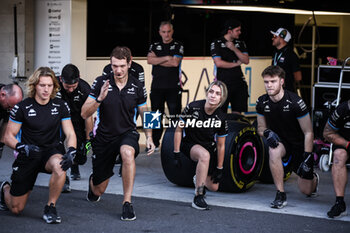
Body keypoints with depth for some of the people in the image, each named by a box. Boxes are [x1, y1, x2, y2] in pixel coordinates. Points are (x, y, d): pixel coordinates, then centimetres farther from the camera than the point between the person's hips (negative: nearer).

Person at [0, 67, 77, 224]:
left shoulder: (61, 106, -1)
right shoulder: (22, 108, -8)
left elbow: (70, 134, -1)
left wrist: (70, 152, -22)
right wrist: (23, 147, -25)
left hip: (52, 151, 1)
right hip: (28, 157, -1)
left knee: (59, 165, -39)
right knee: (16, 209, 2)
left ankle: (50, 208, -17)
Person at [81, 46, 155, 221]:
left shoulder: (137, 87, -4)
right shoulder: (101, 83, -9)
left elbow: (145, 114, 10)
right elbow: (84, 114, -12)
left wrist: (149, 137, -2)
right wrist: (99, 98, -29)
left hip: (127, 133, 0)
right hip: (104, 137, 1)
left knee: (127, 152, -40)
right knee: (99, 190, 8)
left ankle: (127, 203, -27)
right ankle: (93, 181, 50)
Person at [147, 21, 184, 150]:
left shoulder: (178, 46, 5)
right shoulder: (154, 46, 14)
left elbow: (175, 62, -9)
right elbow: (149, 60, -3)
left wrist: (157, 60, -2)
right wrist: (166, 58, -10)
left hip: (173, 87, -3)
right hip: (157, 86, 3)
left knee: (175, 114, -4)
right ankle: (155, 143, 12)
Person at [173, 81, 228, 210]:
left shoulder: (221, 118, -15)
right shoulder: (193, 107, -23)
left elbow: (220, 145, -5)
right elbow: (178, 130, -11)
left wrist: (219, 169, -1)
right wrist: (176, 154, -12)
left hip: (209, 146, 3)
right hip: (189, 144, -3)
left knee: (213, 187, 2)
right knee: (205, 155, -39)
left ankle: (198, 179, 41)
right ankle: (198, 198, -32)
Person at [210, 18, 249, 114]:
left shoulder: (240, 43, 12)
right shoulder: (216, 44, -2)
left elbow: (246, 61, 2)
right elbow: (218, 63, -12)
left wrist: (234, 49, -10)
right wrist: (236, 64, -2)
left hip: (239, 81, 5)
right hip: (223, 83, -5)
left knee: (237, 112, 4)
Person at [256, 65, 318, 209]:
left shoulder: (295, 103, -26)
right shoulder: (262, 103, -13)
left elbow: (308, 132, -19)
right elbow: (260, 127, 3)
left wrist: (307, 158, -22)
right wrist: (267, 132, -22)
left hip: (300, 143, -3)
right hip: (280, 140, 3)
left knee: (305, 190, 2)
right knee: (274, 151, -37)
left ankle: (314, 178, 42)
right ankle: (281, 195, -23)